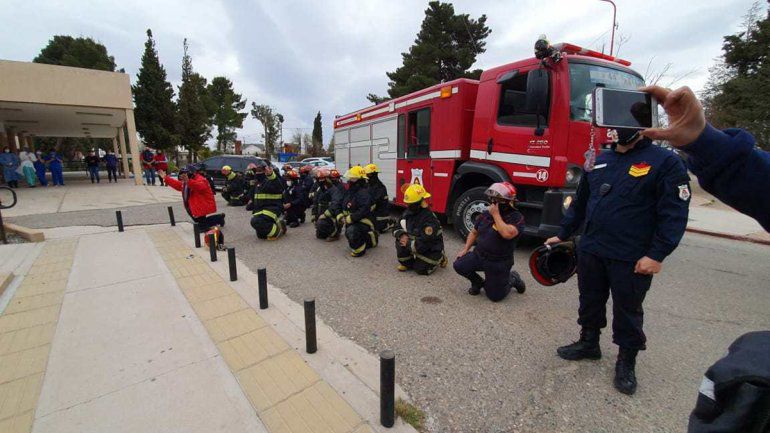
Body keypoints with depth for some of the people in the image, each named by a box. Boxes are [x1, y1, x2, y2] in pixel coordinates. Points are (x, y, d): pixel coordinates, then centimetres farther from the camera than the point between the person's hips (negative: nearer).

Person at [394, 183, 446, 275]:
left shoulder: (429, 219, -30)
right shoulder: (408, 213, -6)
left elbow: (425, 244, -32)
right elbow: (397, 228, 2)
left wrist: (408, 243, -24)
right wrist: (401, 235, -21)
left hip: (431, 249, -6)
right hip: (415, 242, 6)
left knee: (421, 269, -12)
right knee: (400, 241, -19)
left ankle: (439, 259, 15)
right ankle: (406, 263, 2)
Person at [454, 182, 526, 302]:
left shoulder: (517, 218, -17)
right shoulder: (486, 214, 1)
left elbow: (507, 234, -37)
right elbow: (474, 232, 13)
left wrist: (496, 215, -28)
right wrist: (465, 249, 4)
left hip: (498, 263, -5)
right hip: (478, 255, 5)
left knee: (495, 296, 0)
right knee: (459, 265, -16)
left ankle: (512, 279, 31)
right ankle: (478, 282, 15)